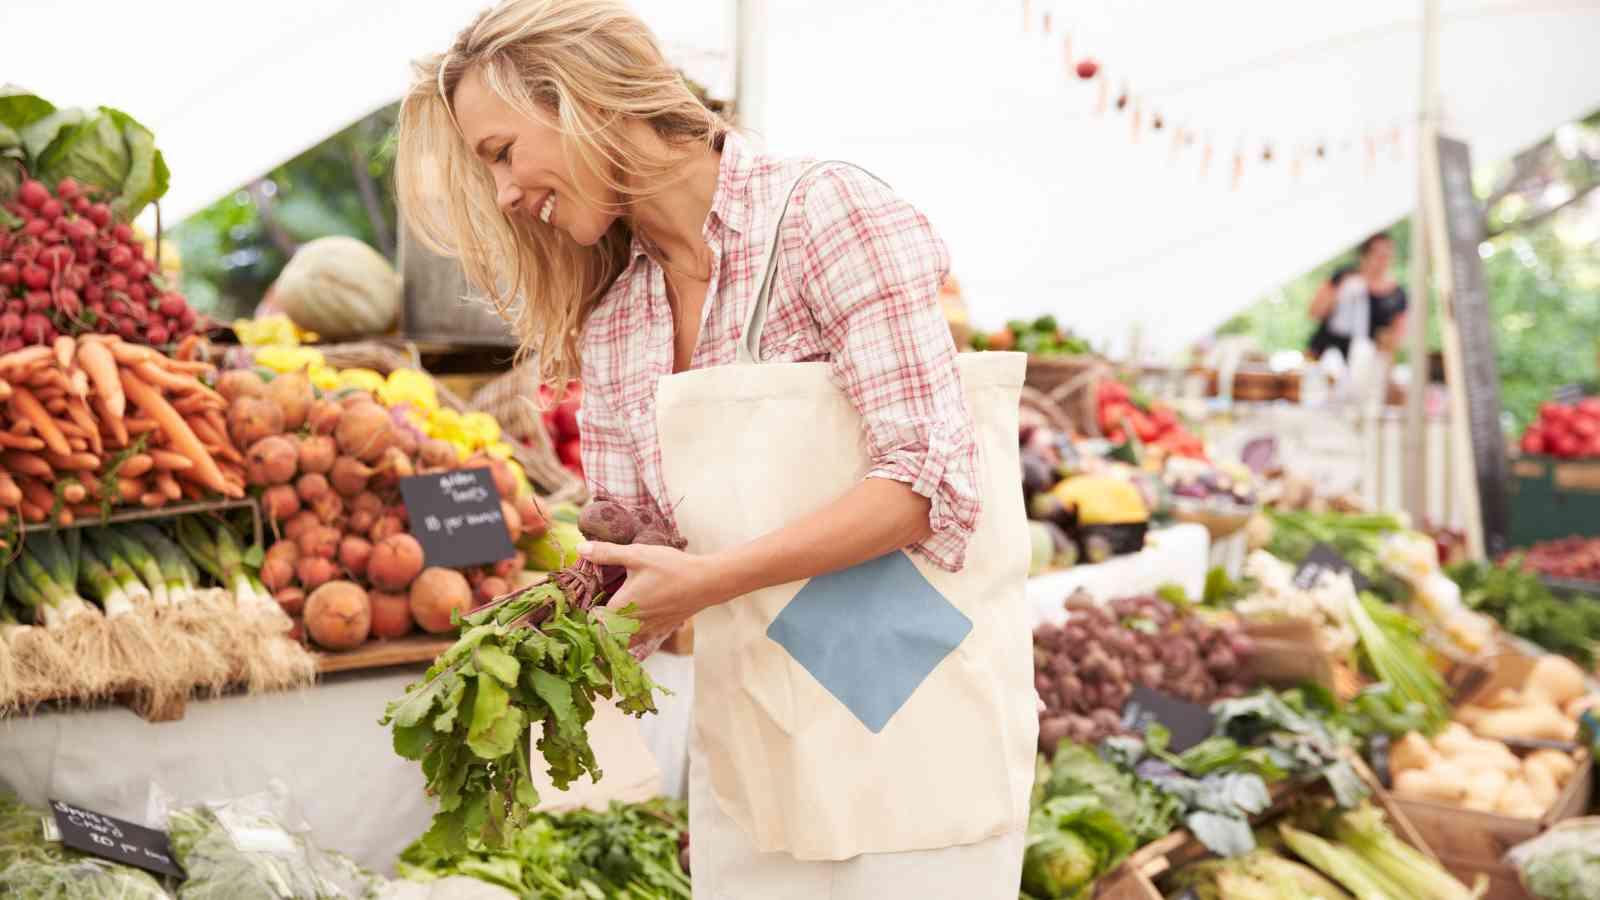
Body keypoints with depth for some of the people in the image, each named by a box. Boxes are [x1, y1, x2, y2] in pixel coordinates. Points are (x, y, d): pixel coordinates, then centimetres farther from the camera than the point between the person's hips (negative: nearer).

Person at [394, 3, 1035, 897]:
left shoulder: (826, 213, -12)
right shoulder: (606, 320, 7)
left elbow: (931, 479, -18)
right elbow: (628, 539, 8)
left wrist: (710, 578, -21)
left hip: (912, 702, -5)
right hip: (749, 734, 6)